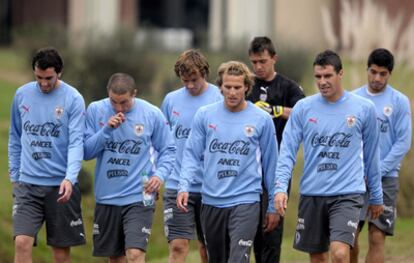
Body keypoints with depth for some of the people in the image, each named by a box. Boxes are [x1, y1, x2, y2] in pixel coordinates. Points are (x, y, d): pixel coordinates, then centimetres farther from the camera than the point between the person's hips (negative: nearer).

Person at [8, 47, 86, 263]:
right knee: (22, 243, -12)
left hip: (60, 186, -2)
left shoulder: (73, 99, -5)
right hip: (28, 183, 2)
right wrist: (14, 175, 12)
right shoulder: (22, 95, 6)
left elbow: (76, 143, -12)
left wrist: (70, 178, -25)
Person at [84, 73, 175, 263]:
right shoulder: (95, 110, -1)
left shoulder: (152, 114, -5)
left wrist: (160, 174, -13)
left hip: (139, 198, -3)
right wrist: (107, 129, -17)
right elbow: (86, 152, -3)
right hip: (106, 198, 3)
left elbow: (167, 150, 5)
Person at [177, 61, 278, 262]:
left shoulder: (262, 120, -1)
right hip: (211, 202, 3)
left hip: (245, 202, -3)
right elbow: (192, 155, 6)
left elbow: (270, 163, 6)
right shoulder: (204, 115, 3)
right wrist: (184, 186, -9)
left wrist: (273, 206, 9)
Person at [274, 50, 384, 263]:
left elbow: (372, 155, 10)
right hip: (311, 194, 3)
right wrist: (280, 187, -13)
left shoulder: (364, 109, 1)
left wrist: (376, 197, 15)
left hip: (347, 193, -3)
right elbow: (288, 151, 0)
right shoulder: (303, 108, 3)